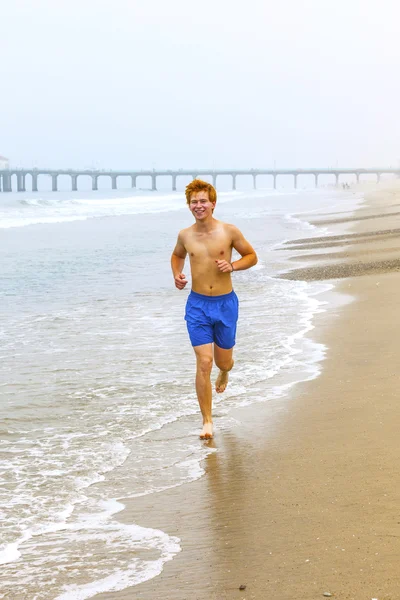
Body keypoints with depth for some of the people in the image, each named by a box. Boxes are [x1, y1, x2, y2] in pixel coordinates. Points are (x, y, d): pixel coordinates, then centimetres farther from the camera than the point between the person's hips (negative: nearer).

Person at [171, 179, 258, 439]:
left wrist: (232, 265, -15)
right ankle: (207, 421, 0)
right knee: (204, 363, -9)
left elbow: (252, 256, 4)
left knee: (223, 361, 13)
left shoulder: (229, 231, -7)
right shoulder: (185, 235, 0)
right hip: (197, 304, 0)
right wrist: (177, 274, 1)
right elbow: (177, 255, 22)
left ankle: (225, 372, 54)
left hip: (225, 303, 0)